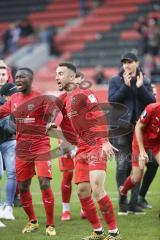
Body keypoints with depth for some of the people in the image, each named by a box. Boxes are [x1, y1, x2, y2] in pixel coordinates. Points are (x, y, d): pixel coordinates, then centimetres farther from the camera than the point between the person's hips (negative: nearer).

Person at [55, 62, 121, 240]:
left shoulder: (84, 94, -10)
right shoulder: (66, 100, 15)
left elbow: (99, 117, -19)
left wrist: (105, 141, -29)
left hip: (96, 146, -9)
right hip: (82, 148, 9)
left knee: (97, 189, -18)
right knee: (82, 191, 4)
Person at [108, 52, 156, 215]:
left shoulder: (145, 81, 9)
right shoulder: (116, 81, 3)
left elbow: (152, 102, -2)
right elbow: (112, 100, -9)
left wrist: (140, 87, -14)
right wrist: (126, 86, -17)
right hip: (121, 127, -3)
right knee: (122, 165, -7)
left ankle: (134, 203, 9)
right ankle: (123, 203, -4)